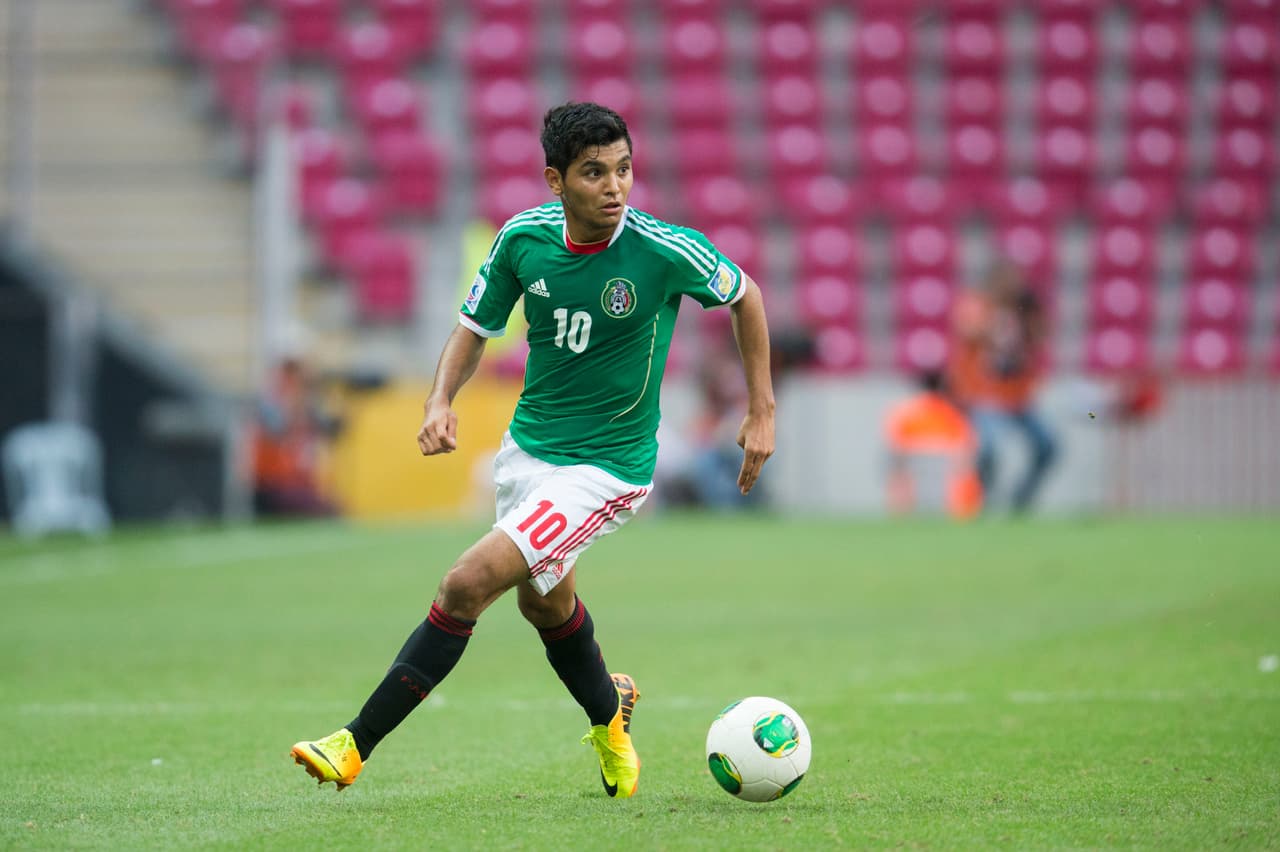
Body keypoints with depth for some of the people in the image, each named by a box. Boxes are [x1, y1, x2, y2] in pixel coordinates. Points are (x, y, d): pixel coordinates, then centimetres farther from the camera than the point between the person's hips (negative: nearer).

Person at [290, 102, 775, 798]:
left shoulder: (666, 251, -20)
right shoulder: (524, 237, -10)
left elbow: (744, 295, -1)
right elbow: (476, 325, 5)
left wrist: (762, 409, 3)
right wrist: (441, 398, -14)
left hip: (606, 468, -6)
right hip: (527, 447, 6)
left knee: (467, 585, -17)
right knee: (544, 601, 25)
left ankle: (355, 746, -11)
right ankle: (607, 712, 56)